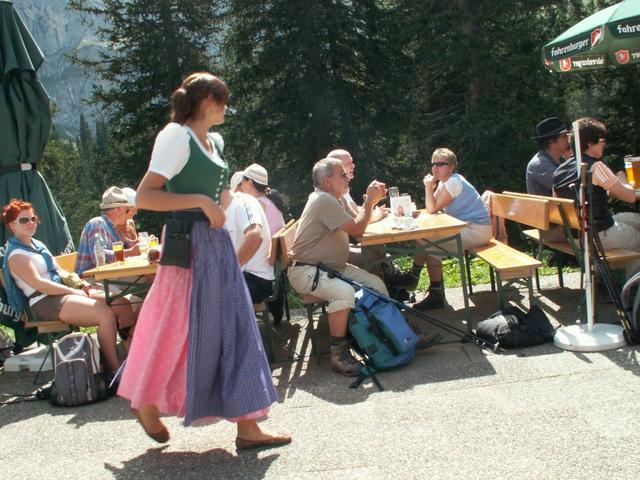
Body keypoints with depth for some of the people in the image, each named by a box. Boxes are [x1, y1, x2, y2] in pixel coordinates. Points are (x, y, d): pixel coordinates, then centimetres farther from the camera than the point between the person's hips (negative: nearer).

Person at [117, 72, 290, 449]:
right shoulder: (177, 136, -10)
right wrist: (200, 202, -21)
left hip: (217, 243, 9)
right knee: (180, 330, 1)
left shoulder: (215, 142, 16)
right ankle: (146, 402, 24)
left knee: (233, 328, 5)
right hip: (188, 244, -8)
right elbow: (144, 196, -18)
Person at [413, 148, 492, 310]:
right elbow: (431, 208, 6)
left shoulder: (454, 182, -17)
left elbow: (433, 209, -17)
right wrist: (431, 187, -2)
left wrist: (428, 187, -13)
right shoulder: (443, 182, 13)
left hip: (477, 230, -10)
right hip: (466, 227, 10)